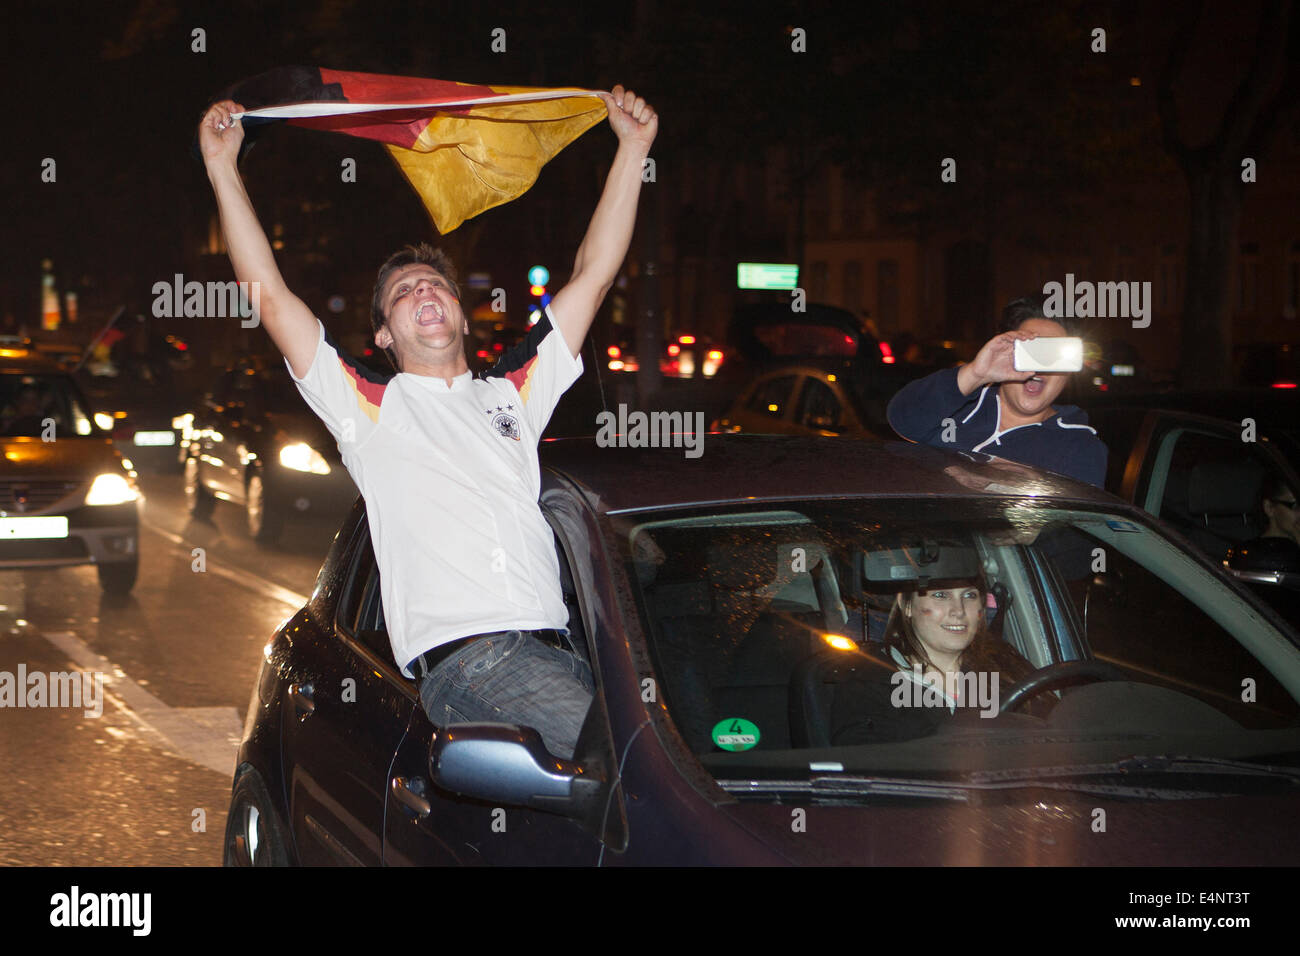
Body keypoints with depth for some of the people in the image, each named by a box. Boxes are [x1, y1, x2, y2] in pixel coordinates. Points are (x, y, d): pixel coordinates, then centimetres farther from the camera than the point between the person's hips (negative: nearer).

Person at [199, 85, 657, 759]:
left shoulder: (511, 395, 28)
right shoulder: (370, 407, 19)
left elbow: (593, 276, 27)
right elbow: (269, 296, 14)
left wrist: (633, 148, 25)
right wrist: (223, 168, 12)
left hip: (555, 649, 5)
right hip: (462, 659, -5)